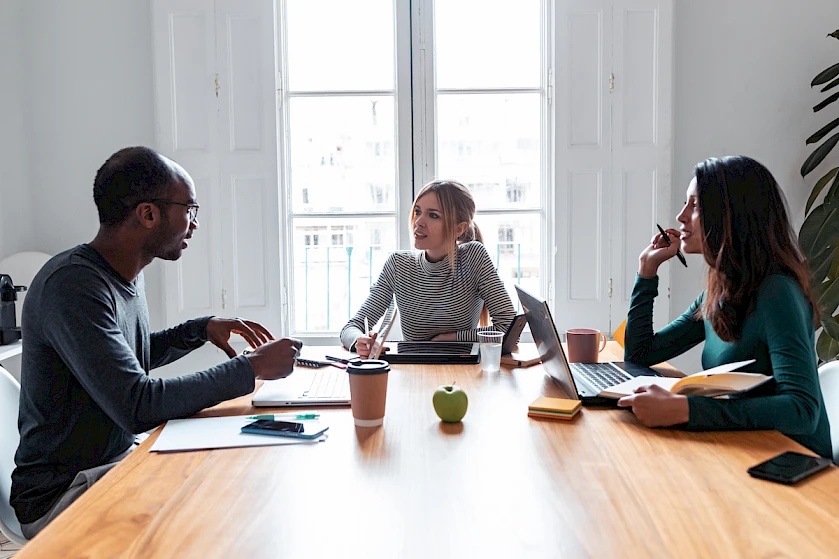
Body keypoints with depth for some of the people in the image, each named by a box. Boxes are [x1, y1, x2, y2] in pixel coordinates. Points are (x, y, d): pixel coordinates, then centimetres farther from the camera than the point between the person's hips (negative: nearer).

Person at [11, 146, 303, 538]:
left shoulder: (125, 272, 5)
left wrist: (202, 330, 8)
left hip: (121, 457, 9)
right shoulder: (72, 285, -24)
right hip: (60, 496, -9)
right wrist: (252, 368, -24)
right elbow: (137, 406, -31)